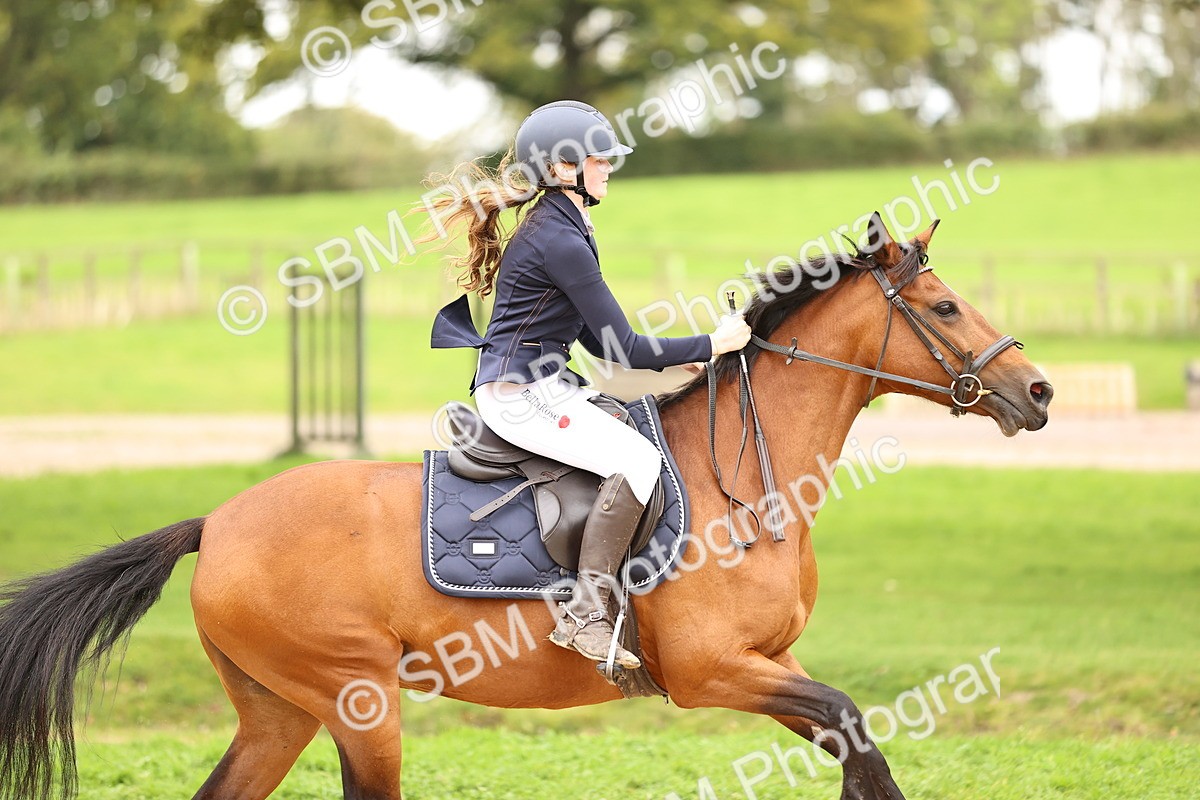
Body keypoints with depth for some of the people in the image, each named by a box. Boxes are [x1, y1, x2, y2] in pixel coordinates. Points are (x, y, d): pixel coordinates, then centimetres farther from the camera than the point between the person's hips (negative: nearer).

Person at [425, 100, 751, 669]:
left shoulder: (553, 228, 16)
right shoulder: (561, 240, -17)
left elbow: (599, 341, 19)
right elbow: (624, 349, -17)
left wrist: (678, 360, 10)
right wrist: (711, 345, -10)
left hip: (544, 386, 11)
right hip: (522, 394, -11)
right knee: (637, 459, -24)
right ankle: (585, 613, -26)